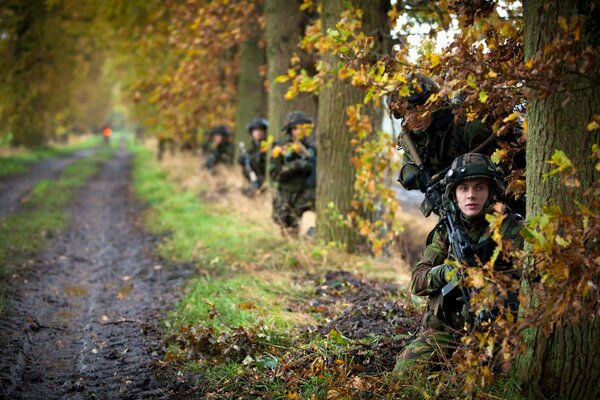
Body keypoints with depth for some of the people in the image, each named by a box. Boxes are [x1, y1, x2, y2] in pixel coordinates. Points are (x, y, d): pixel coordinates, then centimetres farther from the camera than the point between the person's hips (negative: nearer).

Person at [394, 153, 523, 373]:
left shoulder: (512, 229, -3)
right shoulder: (446, 231, 9)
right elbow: (416, 282, 4)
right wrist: (444, 272, -17)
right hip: (443, 331, 4)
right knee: (404, 370, -11)